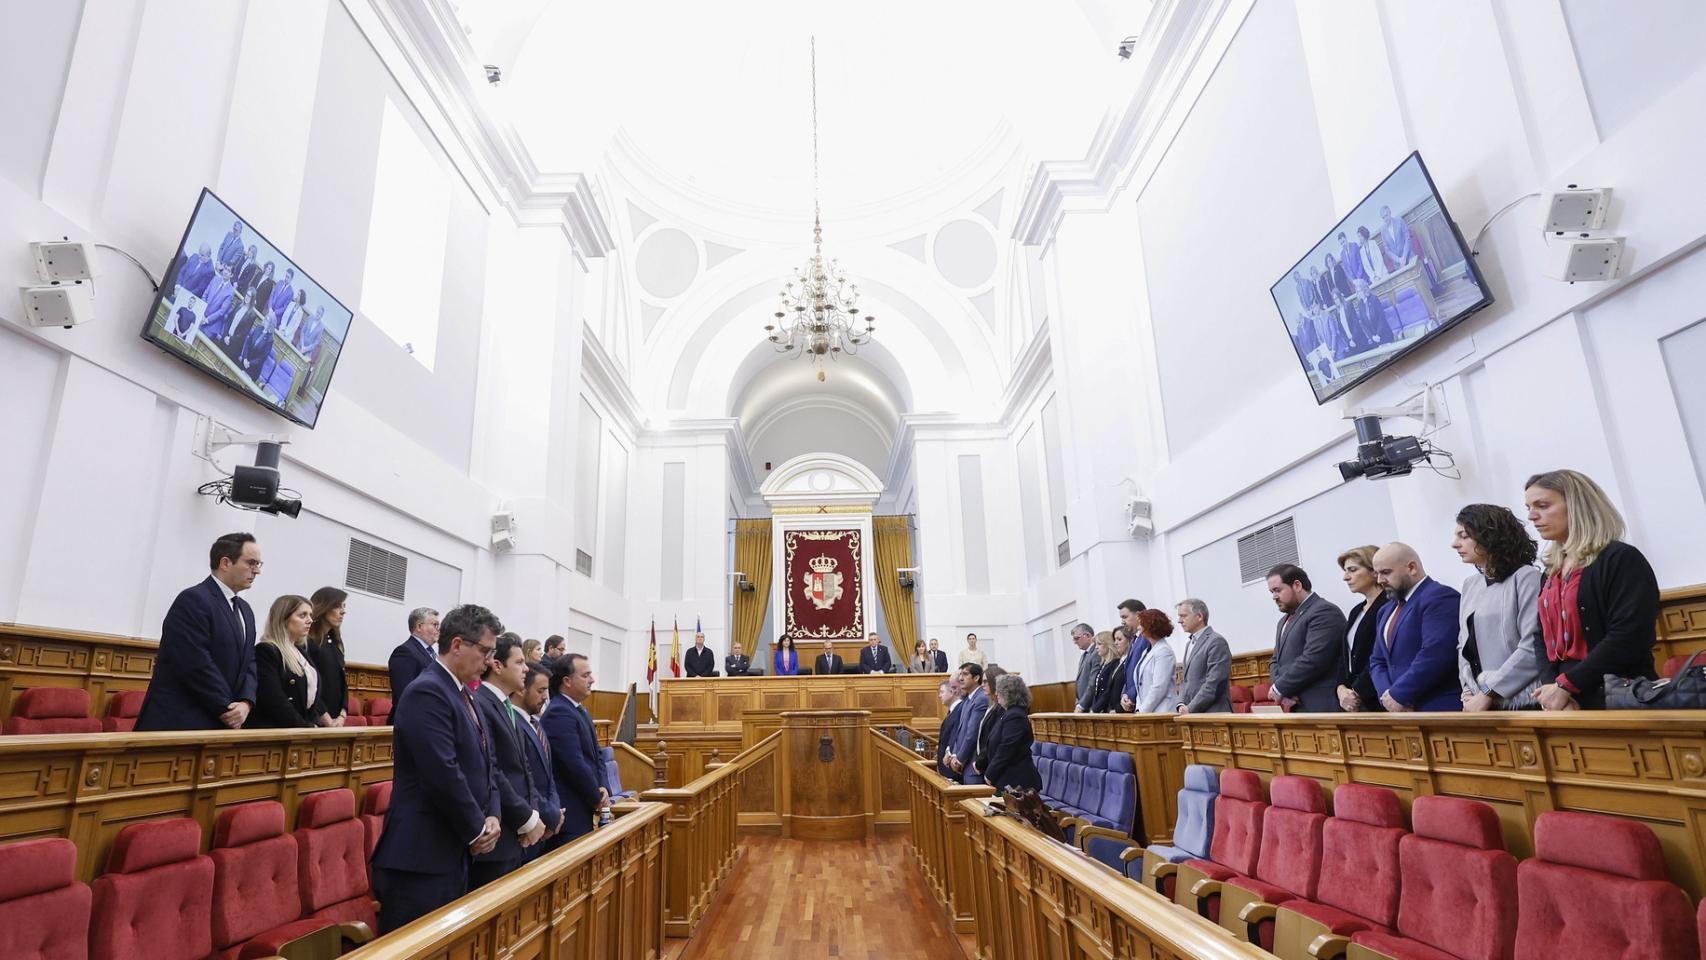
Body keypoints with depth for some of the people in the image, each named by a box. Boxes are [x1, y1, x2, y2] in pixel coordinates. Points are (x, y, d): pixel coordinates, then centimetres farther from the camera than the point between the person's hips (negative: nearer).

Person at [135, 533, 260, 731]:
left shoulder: (245, 610, 15)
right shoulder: (193, 600, -13)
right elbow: (197, 665, -20)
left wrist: (246, 703, -7)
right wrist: (228, 709, -13)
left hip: (220, 724, 8)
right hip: (179, 723, -8)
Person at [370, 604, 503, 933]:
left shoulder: (463, 694, 13)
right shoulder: (427, 692, -18)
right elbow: (444, 774, -24)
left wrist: (492, 817, 1)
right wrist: (476, 830, -12)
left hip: (453, 852, 10)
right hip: (421, 856, -9)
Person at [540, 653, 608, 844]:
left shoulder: (582, 712, 14)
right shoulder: (559, 713, -18)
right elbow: (575, 764, -22)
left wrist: (602, 788, 0)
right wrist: (597, 798, -10)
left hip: (585, 812, 9)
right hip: (570, 812, -9)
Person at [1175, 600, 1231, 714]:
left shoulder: (1216, 642, -10)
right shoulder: (1190, 643, 19)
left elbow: (1214, 683, -17)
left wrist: (1191, 708, -16)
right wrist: (1181, 704, 4)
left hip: (1213, 714, -8)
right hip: (1192, 714, 8)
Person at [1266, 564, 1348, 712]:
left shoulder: (1324, 612, -10)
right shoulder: (1284, 621, 21)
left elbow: (1312, 660, -19)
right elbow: (1276, 661, 21)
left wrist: (1280, 688, -10)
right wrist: (1283, 693, 0)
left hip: (1321, 707, -8)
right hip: (1294, 707, 8)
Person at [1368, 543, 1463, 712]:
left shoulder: (1439, 597, -9)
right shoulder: (1386, 610, 20)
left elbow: (1434, 655, -21)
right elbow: (1377, 662, 18)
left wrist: (1398, 695, -15)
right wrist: (1387, 695, -2)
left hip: (1438, 710, -8)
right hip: (1399, 711, 8)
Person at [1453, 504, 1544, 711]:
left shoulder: (1526, 577, -6)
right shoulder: (1470, 585, 13)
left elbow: (1533, 647, -13)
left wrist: (1488, 693, -13)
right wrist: (1468, 691, 3)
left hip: (1520, 702, -5)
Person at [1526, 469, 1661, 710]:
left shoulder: (1622, 559, -6)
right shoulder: (1551, 576, 15)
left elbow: (1628, 639, -17)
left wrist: (1565, 685, -17)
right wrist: (1550, 686, -7)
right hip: (1569, 705, 6)